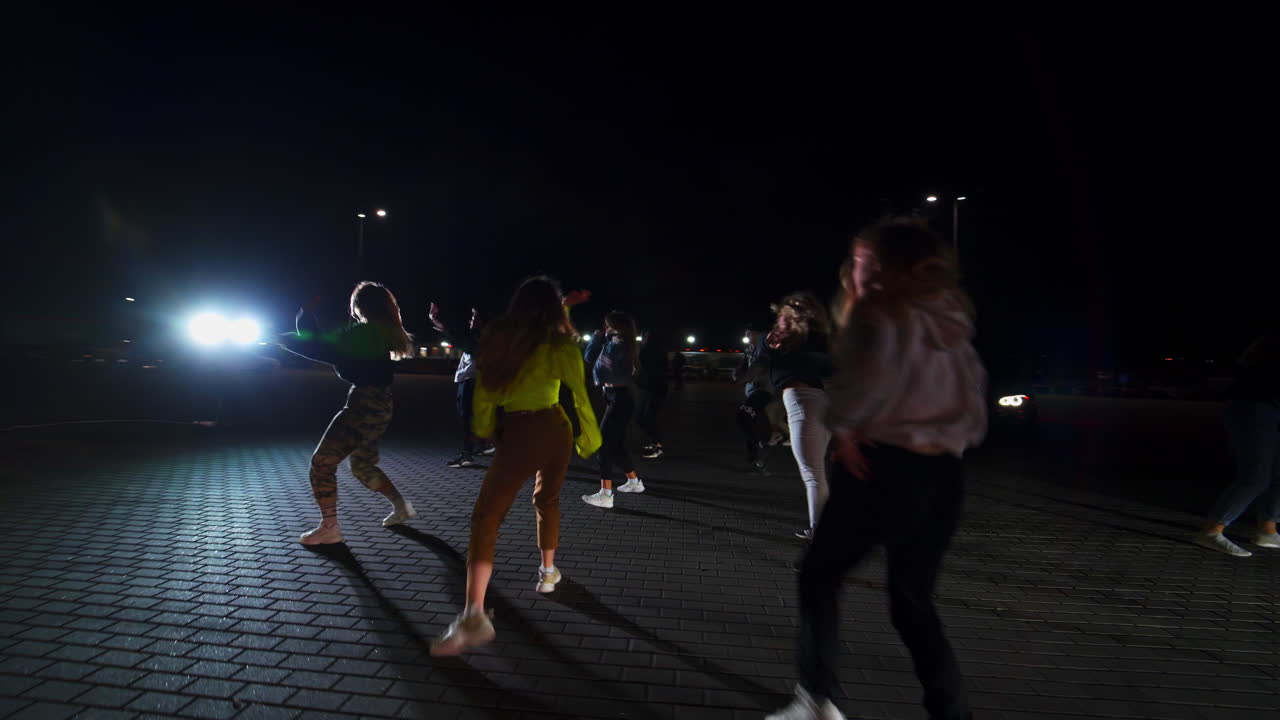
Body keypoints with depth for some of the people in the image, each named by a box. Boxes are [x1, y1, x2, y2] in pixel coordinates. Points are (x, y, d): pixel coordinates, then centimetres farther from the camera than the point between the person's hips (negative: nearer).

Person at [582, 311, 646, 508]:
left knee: (604, 444, -8)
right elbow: (589, 357, 14)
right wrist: (599, 336, 8)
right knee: (616, 444, 18)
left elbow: (599, 372, -9)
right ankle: (634, 482, 31)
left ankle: (605, 495, -7)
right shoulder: (624, 345, 13)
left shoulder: (616, 345, -15)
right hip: (617, 399, 10)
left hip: (619, 401, -10)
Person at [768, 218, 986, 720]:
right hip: (944, 475, 7)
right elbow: (972, 412, 13)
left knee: (819, 577, 12)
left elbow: (868, 372, -24)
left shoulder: (879, 312, -5)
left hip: (884, 468, -7)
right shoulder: (952, 321, 16)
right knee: (913, 601, 18)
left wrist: (844, 428, -11)